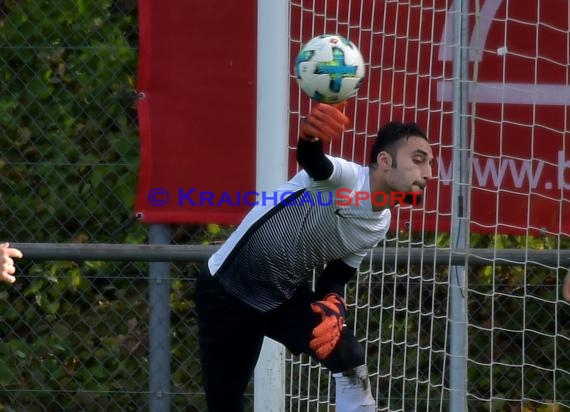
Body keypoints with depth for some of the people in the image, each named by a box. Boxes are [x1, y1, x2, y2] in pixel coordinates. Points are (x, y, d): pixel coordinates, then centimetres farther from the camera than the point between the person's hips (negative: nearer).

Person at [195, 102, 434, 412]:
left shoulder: (378, 225, 0)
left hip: (285, 296, 7)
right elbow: (312, 163, -49)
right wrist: (311, 137, -74)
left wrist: (333, 306, -14)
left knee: (350, 359, -13)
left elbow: (335, 278, 10)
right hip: (226, 291, -7)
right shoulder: (346, 178, -25)